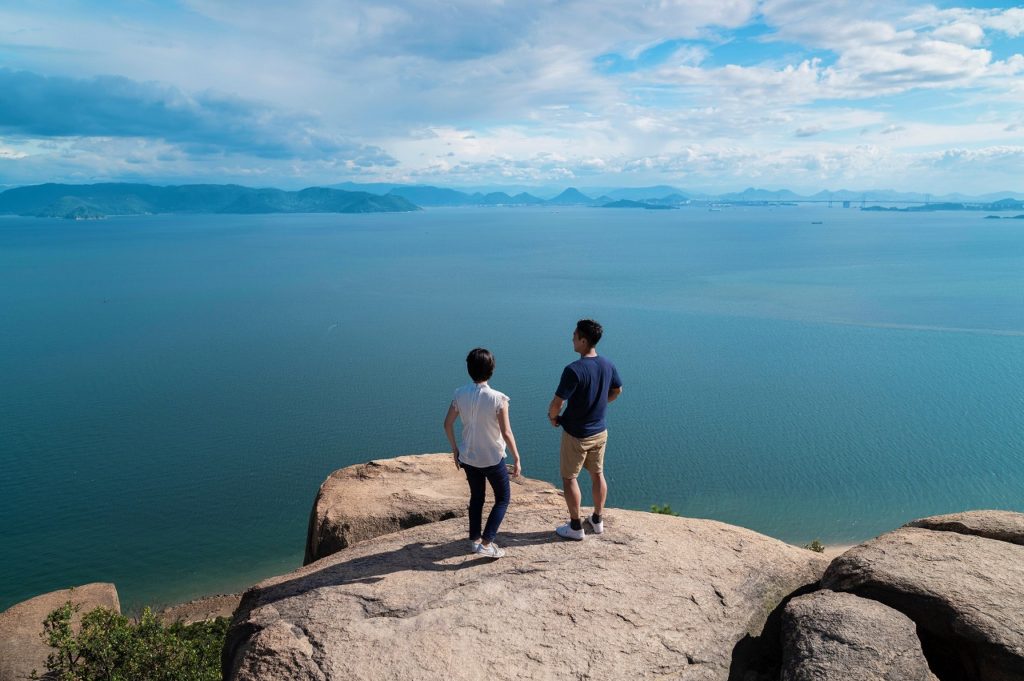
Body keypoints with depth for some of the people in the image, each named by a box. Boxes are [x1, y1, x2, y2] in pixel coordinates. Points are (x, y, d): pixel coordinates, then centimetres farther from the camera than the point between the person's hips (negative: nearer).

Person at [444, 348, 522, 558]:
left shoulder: (460, 394, -8)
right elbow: (506, 432, -20)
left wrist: (454, 448, 13)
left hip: (467, 457, 4)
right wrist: (517, 459, -10)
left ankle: (474, 540, 31)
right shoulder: (498, 398, -22)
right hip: (492, 459, -4)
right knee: (503, 499, 14)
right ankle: (486, 543, 6)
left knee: (476, 497, 23)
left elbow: (448, 424, -1)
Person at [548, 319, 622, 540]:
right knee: (598, 474, 20)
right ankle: (597, 520, 34)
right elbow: (617, 391, 13)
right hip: (600, 432, 6)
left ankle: (575, 527, 18)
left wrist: (553, 417, -4)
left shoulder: (573, 370, -27)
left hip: (576, 434, -6)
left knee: (569, 478, 10)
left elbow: (557, 403, -24)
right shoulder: (607, 366, -5)